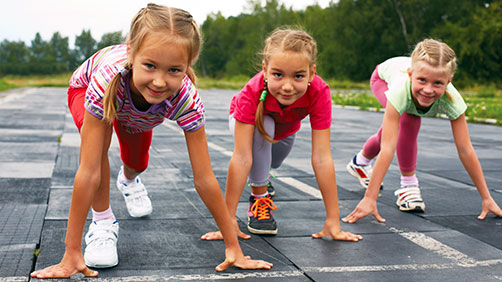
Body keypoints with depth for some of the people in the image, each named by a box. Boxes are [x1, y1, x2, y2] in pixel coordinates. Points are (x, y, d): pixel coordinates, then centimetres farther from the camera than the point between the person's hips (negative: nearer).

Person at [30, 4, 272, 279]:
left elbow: (204, 179, -36)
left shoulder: (186, 99, -42)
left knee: (137, 163, 15)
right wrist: (72, 252, -44)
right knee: (97, 137, -33)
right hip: (84, 88, -2)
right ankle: (102, 221, -11)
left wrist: (233, 247, -32)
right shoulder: (106, 80, -48)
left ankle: (129, 179, 56)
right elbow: (88, 173, -46)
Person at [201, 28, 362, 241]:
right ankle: (259, 198, -16)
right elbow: (241, 158, -46)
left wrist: (333, 221, -40)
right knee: (262, 128, -36)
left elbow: (321, 158, -40)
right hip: (246, 121, -3)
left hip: (286, 130, 3)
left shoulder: (319, 93, -41)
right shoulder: (252, 93, -45)